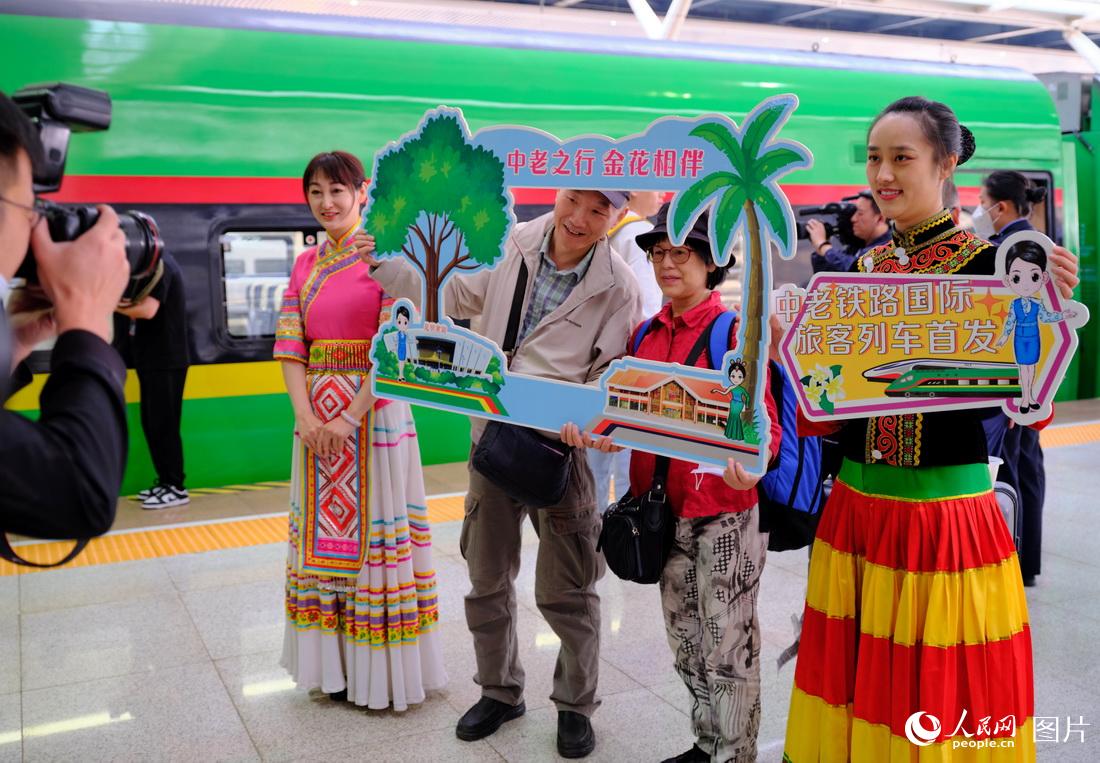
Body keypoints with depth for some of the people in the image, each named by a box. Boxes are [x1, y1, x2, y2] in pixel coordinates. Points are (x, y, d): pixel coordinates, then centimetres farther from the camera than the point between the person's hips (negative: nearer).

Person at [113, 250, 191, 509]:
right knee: (151, 422, 13)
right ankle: (165, 482, 20)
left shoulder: (160, 264, -16)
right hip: (151, 359, 10)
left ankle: (175, 488, 2)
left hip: (166, 361, -10)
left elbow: (147, 309, -25)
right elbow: (135, 303, 12)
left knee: (163, 424, -5)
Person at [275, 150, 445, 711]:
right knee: (324, 527, 10)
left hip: (373, 407, -6)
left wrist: (349, 417, -17)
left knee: (374, 524, 1)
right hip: (316, 414, 6)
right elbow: (290, 348, 6)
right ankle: (335, 663, 25)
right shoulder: (305, 265, 11)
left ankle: (382, 669, 15)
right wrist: (305, 415, -9)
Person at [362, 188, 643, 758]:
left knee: (565, 590, 7)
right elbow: (454, 296, 9)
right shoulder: (512, 246, -4)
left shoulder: (618, 287, -13)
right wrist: (385, 265, 2)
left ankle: (575, 705, 30)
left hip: (562, 448, -4)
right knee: (486, 578, 16)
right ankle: (500, 691, 38)